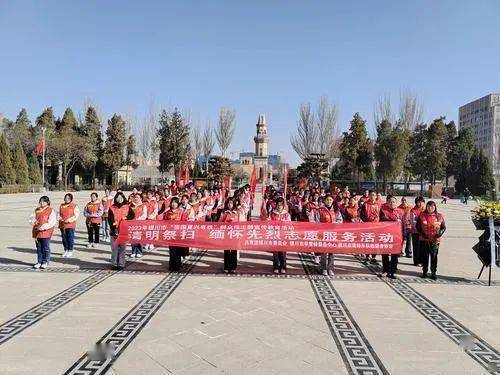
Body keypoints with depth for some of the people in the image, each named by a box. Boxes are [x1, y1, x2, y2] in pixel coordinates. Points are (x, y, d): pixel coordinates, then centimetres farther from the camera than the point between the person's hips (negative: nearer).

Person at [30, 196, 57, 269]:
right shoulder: (37, 210, 12)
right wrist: (33, 222, -8)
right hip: (36, 232, 5)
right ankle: (39, 262, 23)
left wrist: (42, 227, -19)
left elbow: (52, 222, -13)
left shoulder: (51, 211, -6)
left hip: (46, 232, -5)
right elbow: (32, 218, 14)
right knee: (38, 248, 12)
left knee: (45, 248, 2)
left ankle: (45, 262, 14)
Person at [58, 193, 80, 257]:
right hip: (62, 225, 5)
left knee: (70, 238, -2)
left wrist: (69, 220, -17)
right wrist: (60, 218, -1)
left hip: (70, 225, -5)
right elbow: (59, 214, 21)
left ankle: (70, 251, 6)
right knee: (64, 238, 9)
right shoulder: (61, 206, 14)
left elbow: (76, 216, -6)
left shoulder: (74, 206, -2)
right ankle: (66, 250, 20)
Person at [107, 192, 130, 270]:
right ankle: (114, 264, 10)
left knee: (122, 248, 1)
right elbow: (110, 219, -1)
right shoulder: (112, 208, 6)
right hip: (114, 231, 0)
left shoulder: (127, 207, 8)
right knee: (114, 248, 2)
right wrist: (114, 228, -12)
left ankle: (121, 264, 7)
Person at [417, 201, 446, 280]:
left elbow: (443, 227, 6)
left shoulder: (439, 216, 4)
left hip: (435, 240, 0)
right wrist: (422, 233, -10)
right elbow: (418, 226, 3)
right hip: (424, 239, 0)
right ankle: (424, 272, 19)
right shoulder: (422, 215, 2)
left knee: (434, 256, 3)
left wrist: (439, 233, -10)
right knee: (425, 256, 7)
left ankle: (433, 273, 12)